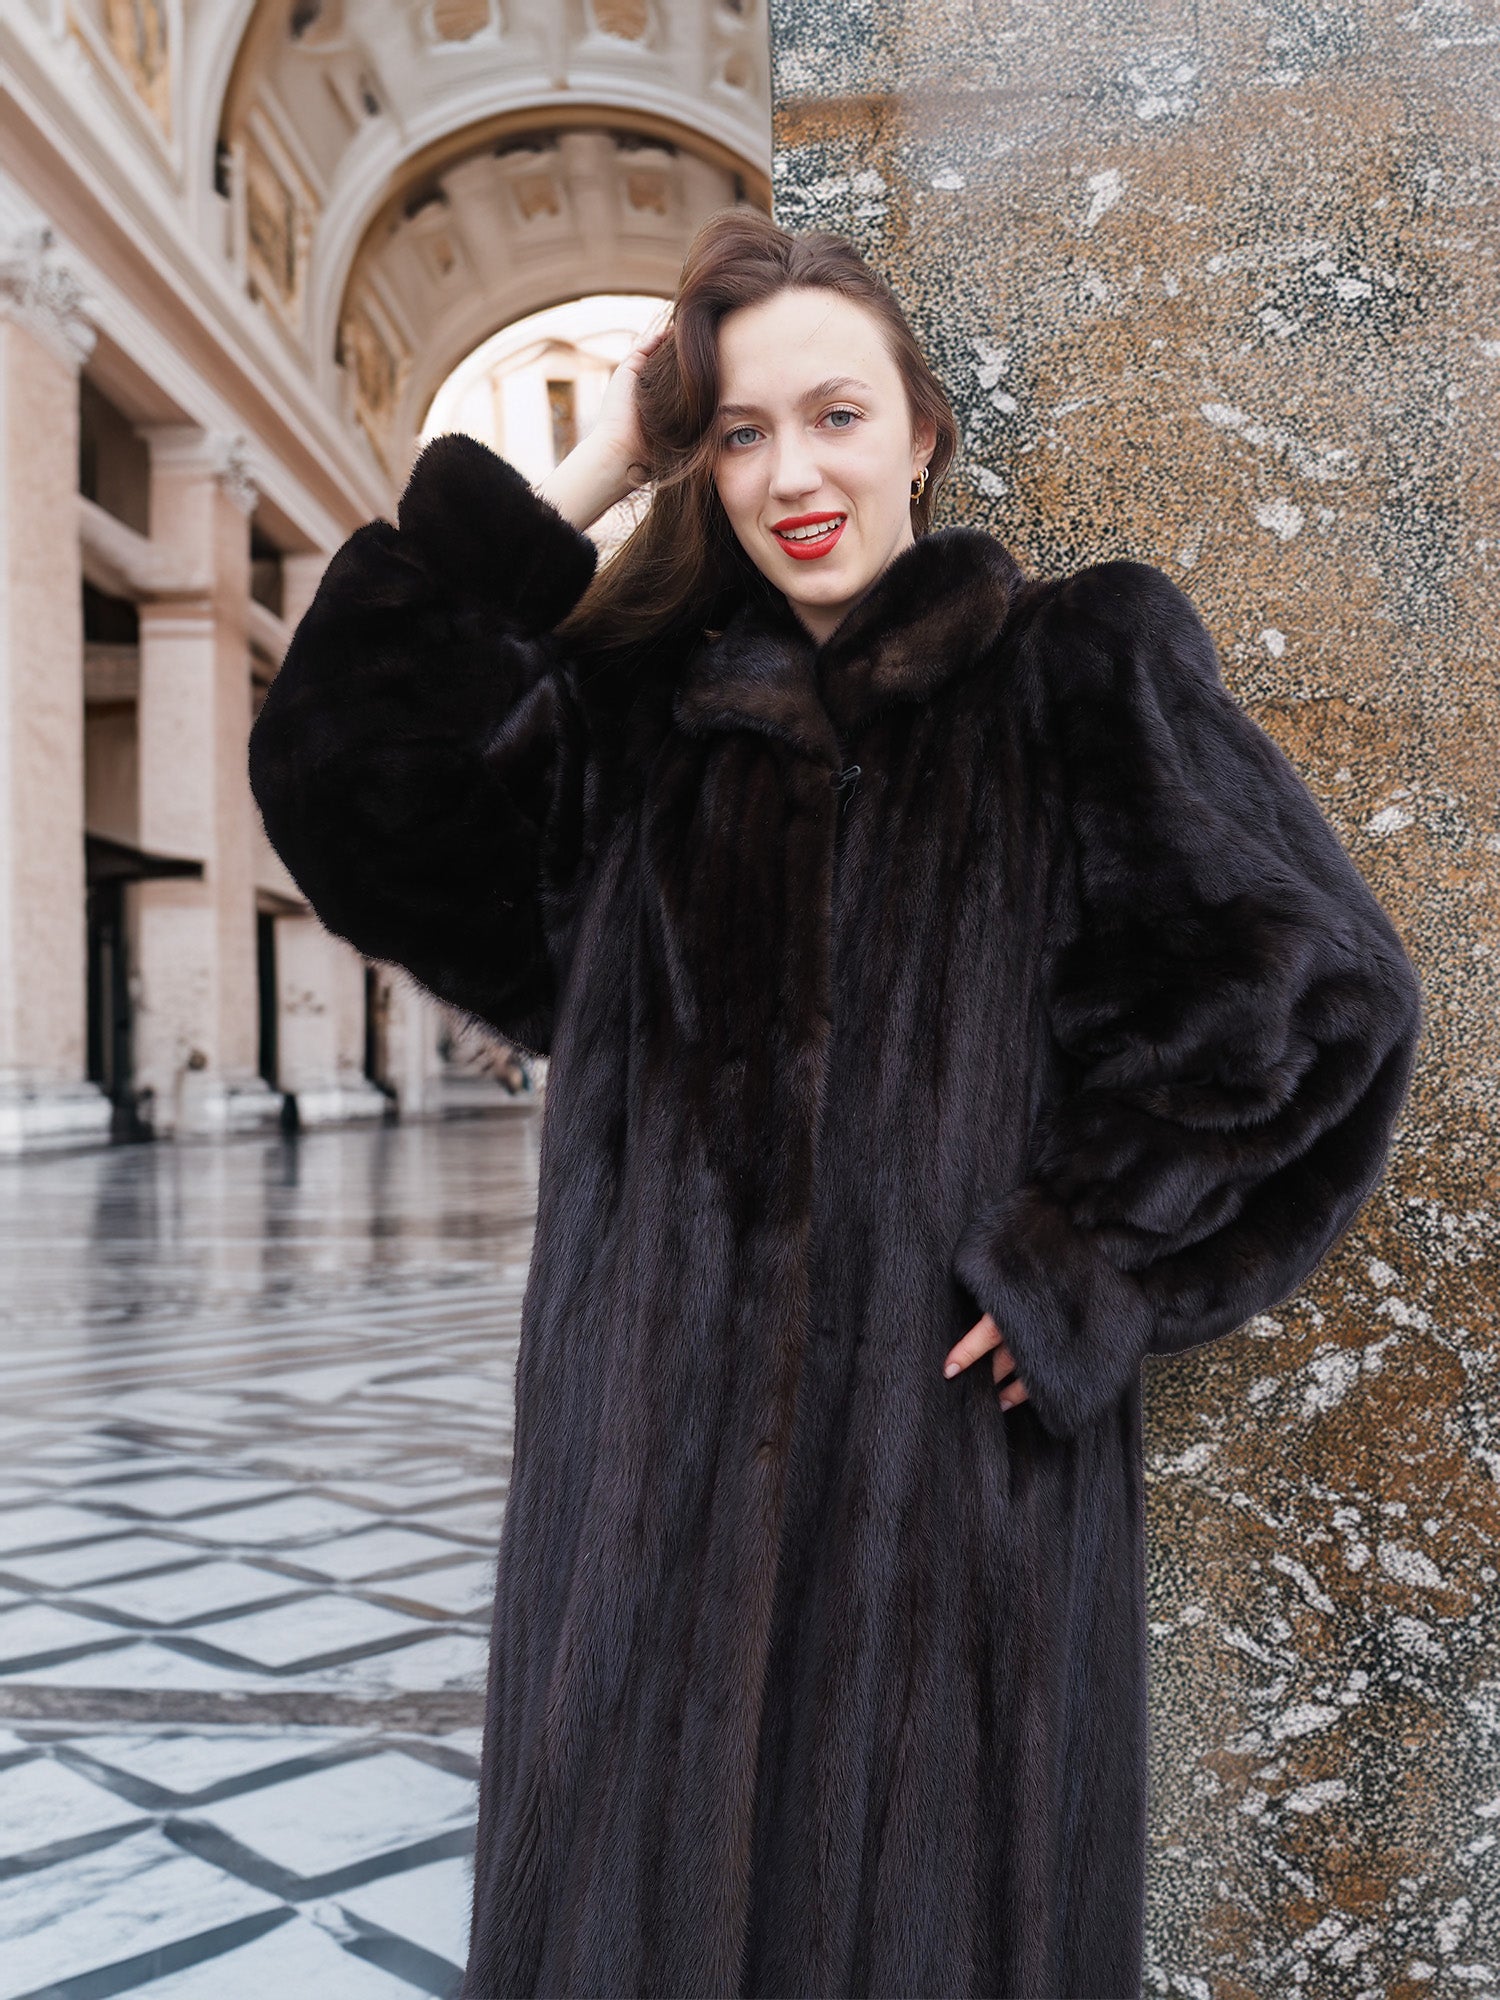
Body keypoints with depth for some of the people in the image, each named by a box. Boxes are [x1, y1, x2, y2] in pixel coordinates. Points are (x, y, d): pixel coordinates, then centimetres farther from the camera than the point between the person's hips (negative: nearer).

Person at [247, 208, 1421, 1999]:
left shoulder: (1079, 669, 2)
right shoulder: (639, 710, 11)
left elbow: (1315, 983, -3)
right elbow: (345, 781, -3)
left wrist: (1085, 1270, -9)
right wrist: (575, 486, 0)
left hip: (953, 1436, -3)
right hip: (660, 1445, 3)